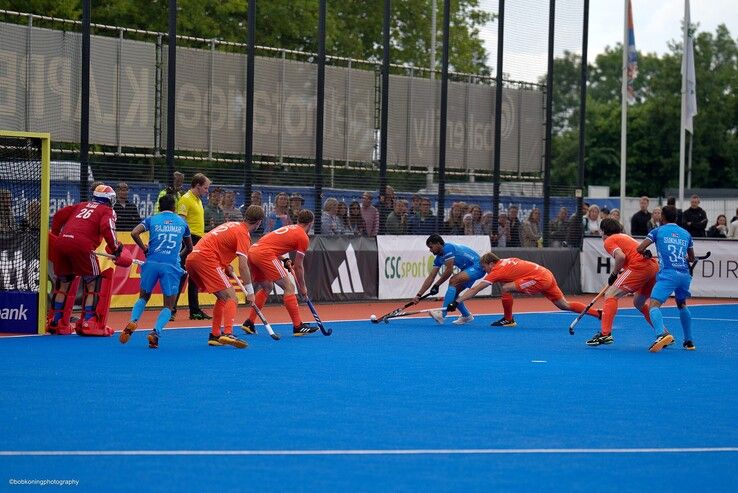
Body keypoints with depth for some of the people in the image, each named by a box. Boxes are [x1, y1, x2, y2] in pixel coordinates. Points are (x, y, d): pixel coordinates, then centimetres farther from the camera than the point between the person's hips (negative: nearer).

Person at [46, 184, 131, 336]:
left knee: (64, 282, 19)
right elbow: (106, 228, -5)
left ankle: (55, 322, 23)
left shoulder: (81, 205, 31)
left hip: (61, 241, 6)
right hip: (81, 245, -6)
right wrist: (115, 248, 2)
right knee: (94, 284, 5)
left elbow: (60, 215, 24)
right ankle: (88, 324, -1)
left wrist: (55, 235, 30)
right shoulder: (108, 211, 15)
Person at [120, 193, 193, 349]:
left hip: (152, 262, 1)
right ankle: (155, 332, -18)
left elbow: (134, 233, -4)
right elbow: (189, 248, 27)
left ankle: (132, 321, -5)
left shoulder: (152, 219, 13)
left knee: (143, 297, 22)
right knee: (168, 306, 8)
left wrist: (145, 249, 8)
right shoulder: (182, 222, 17)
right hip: (172, 266, -1)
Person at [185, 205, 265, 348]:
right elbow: (243, 266, -13)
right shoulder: (243, 233, -5)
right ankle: (227, 334, -29)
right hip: (206, 259, -9)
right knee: (231, 297, -11)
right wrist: (250, 291, -9)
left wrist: (225, 266, 15)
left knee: (223, 297, 19)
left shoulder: (233, 225, 21)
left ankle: (215, 335, 17)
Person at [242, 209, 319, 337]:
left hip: (252, 250, 9)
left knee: (267, 287, 26)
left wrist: (285, 260, 17)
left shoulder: (289, 228, 26)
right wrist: (302, 288, 14)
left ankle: (249, 323, 25)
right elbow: (298, 266, 4)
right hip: (265, 255, -9)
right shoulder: (303, 237, 3)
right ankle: (298, 327, -5)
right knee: (289, 288, -2)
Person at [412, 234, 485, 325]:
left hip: (476, 267, -10)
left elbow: (449, 271, -20)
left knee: (453, 281, -25)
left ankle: (442, 314, -29)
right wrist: (418, 295, 2)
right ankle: (466, 316, 21)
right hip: (469, 269, 10)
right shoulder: (439, 258, 7)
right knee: (453, 292, 5)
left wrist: (436, 285, -9)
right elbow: (430, 278, 7)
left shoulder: (448, 248, -19)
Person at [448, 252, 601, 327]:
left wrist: (457, 302, -5)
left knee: (506, 288, -12)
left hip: (539, 279, -9)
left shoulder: (498, 270, -8)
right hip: (546, 274, 9)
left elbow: (475, 290, -8)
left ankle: (508, 320, 2)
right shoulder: (506, 261, 14)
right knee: (564, 305, 13)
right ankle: (599, 313, 12)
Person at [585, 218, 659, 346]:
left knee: (610, 295, -5)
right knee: (638, 303, 25)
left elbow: (621, 256, -11)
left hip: (639, 267, -8)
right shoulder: (624, 237, 30)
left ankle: (605, 334, -19)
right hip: (654, 266, 8)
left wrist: (613, 274, 1)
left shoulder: (609, 241, 6)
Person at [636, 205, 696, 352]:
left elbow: (640, 249, 0)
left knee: (654, 305, -14)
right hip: (685, 274, 5)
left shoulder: (658, 231, 7)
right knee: (682, 305, 27)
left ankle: (662, 334, -42)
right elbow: (692, 258, 26)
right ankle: (689, 341, 26)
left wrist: (647, 253, 21)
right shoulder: (686, 234, 17)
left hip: (667, 274, -5)